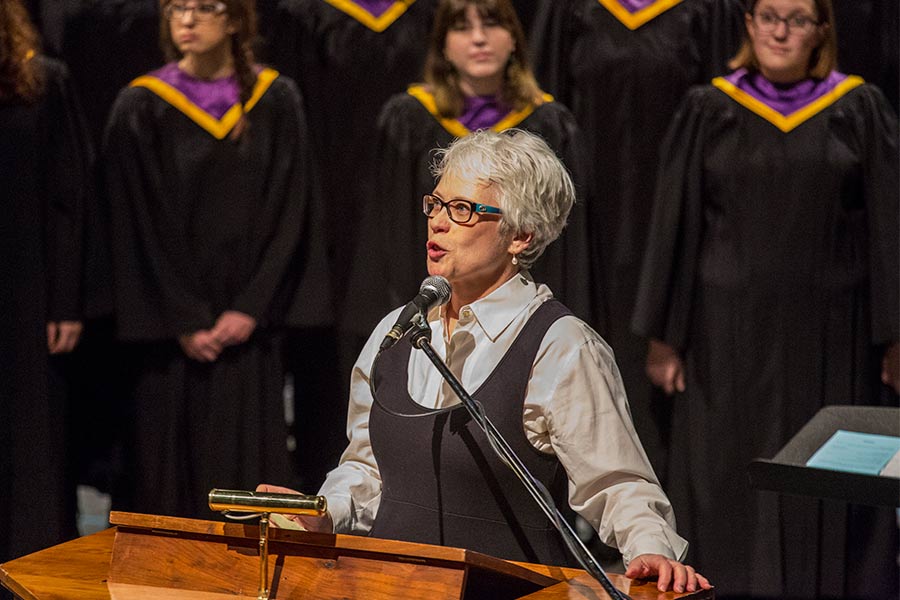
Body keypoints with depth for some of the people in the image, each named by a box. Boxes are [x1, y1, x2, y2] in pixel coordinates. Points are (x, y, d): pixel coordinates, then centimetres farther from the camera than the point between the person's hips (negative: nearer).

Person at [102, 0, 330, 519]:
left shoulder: (276, 102, 3)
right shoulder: (142, 108, -2)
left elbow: (290, 211, 0)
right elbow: (143, 224, -5)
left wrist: (252, 307, -9)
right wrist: (185, 322, -10)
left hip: (249, 324, 1)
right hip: (174, 330, -1)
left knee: (250, 455, 0)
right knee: (176, 456, -1)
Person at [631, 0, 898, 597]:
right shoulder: (709, 111, 4)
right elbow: (674, 227, 4)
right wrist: (665, 335, 0)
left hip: (829, 335, 0)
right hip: (729, 332, 0)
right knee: (730, 481, 3)